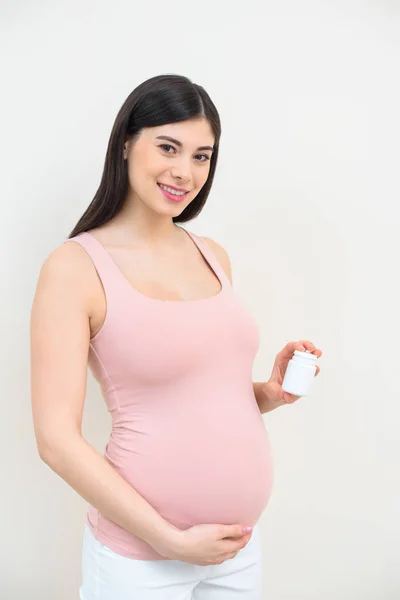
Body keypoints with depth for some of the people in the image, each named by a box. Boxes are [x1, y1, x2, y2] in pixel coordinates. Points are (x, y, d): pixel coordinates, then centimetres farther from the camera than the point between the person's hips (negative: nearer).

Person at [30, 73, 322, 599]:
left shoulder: (214, 257, 4)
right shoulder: (75, 266, -13)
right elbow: (58, 440, -15)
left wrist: (271, 392, -4)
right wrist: (172, 541, -15)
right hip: (140, 556, -5)